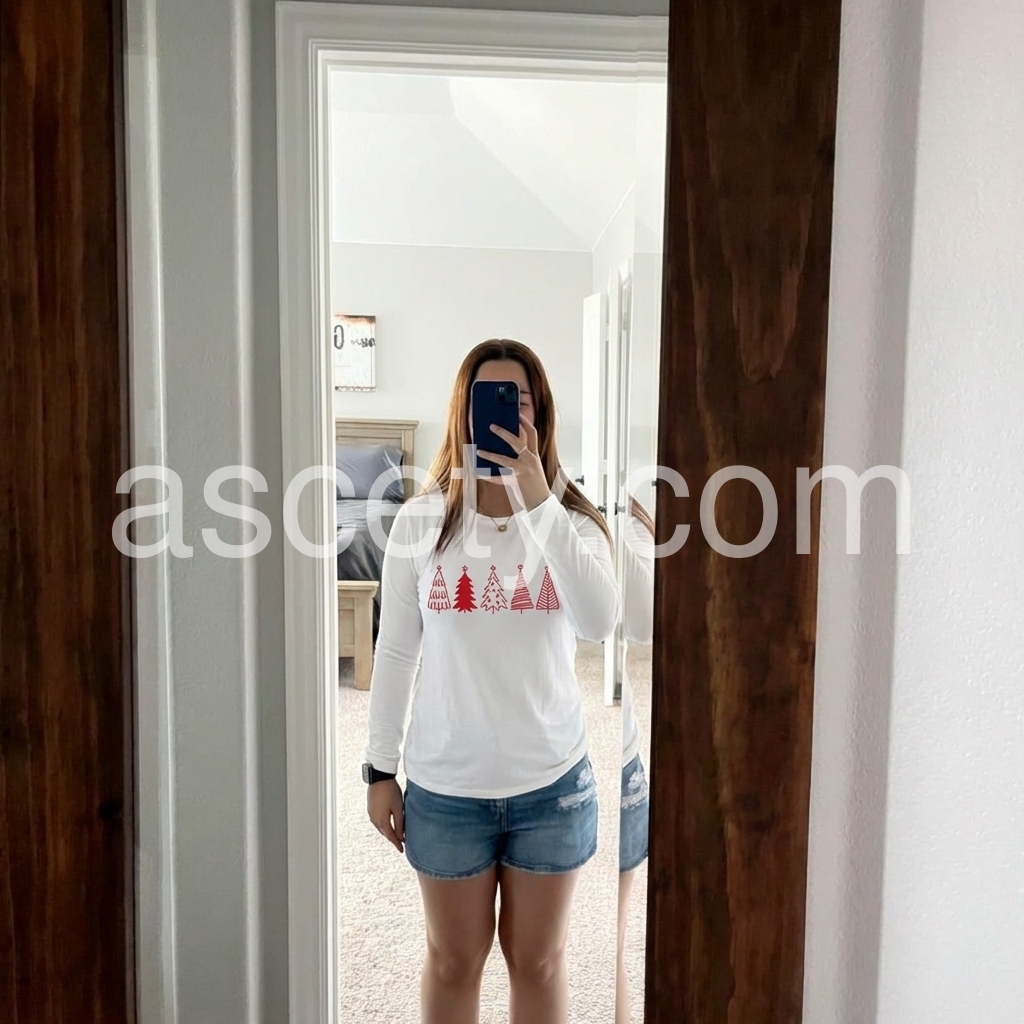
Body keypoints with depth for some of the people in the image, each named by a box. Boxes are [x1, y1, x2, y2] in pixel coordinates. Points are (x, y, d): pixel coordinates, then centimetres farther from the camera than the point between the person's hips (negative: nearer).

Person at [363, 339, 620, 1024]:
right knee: (454, 959, 18)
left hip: (551, 782, 1)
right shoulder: (423, 521, -5)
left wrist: (538, 502, -28)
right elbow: (396, 652, 0)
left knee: (538, 960, 19)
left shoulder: (572, 518, -5)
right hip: (446, 785, 0)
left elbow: (599, 623, -24)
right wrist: (380, 768, 1)